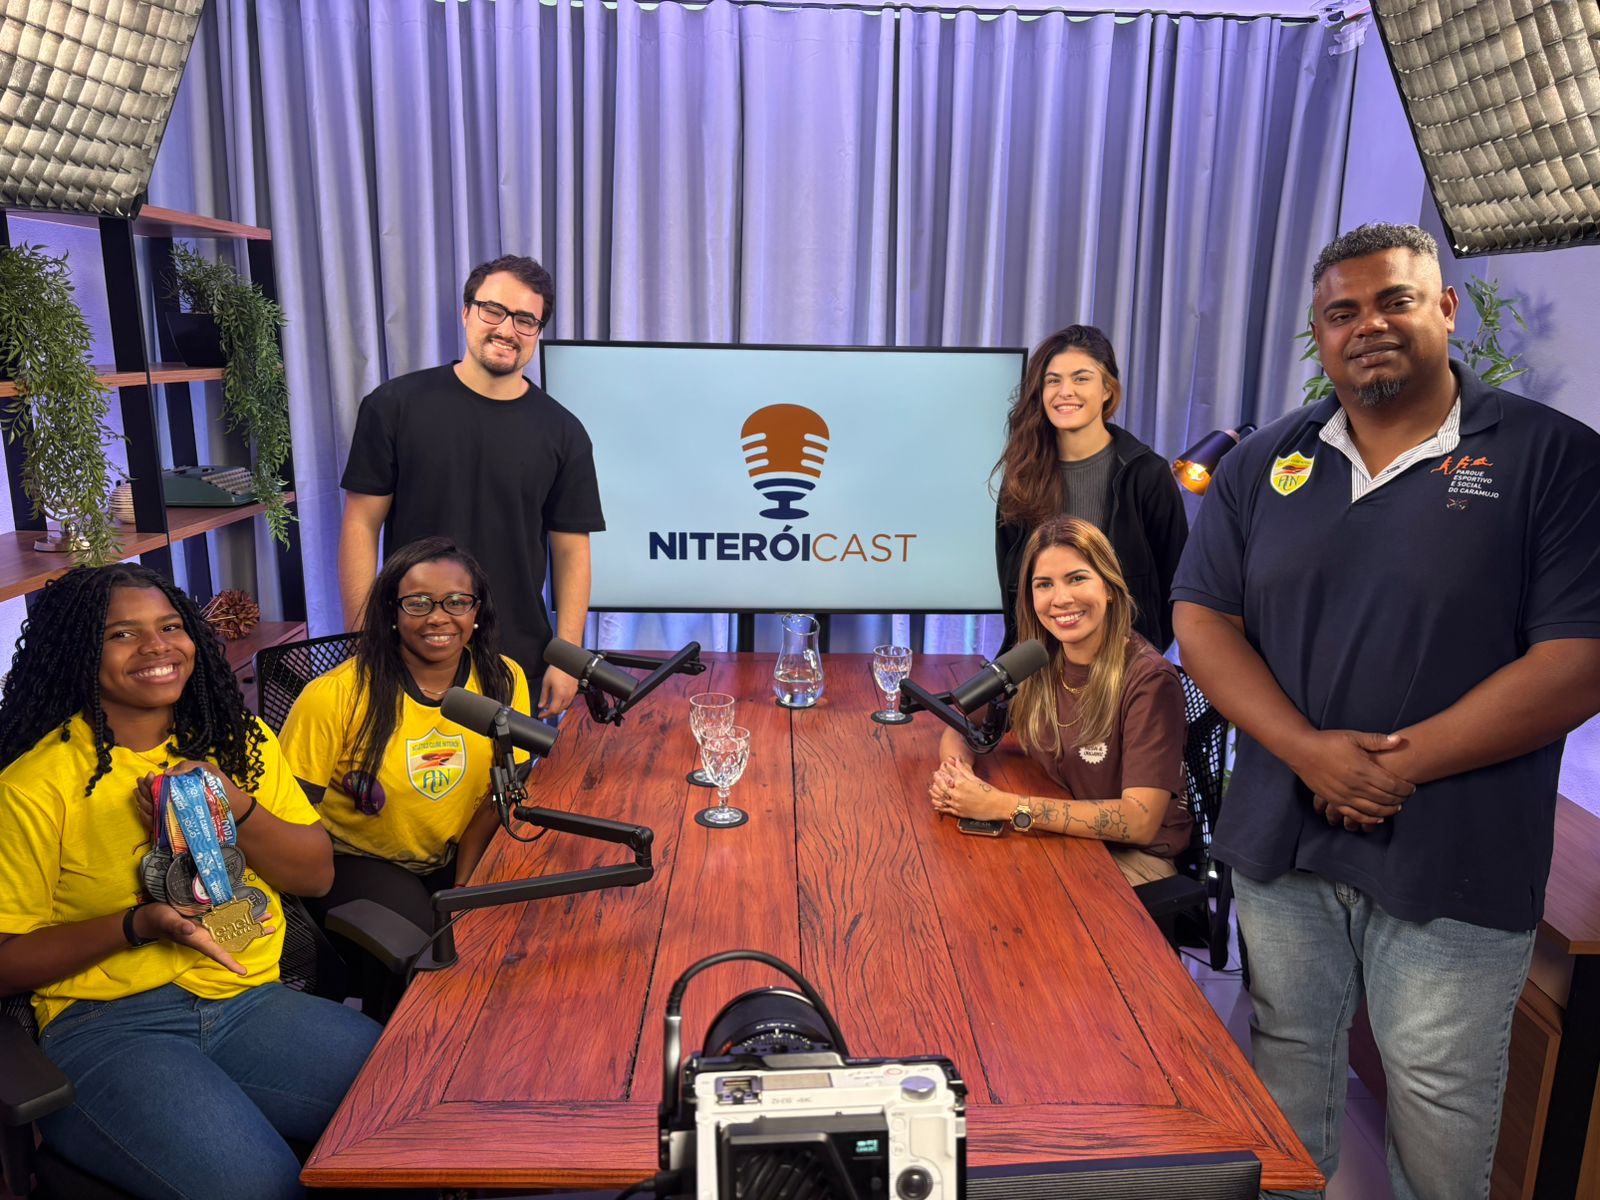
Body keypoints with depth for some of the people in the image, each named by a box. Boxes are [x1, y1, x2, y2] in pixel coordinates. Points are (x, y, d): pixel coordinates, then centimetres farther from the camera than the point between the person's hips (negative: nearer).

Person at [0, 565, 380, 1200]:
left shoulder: (238, 741, 9)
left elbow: (317, 876, 7)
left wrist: (237, 810, -10)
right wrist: (140, 925, -18)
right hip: (104, 1026, -3)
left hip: (249, 1000, 4)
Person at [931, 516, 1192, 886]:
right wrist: (952, 774, -17)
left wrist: (1004, 806, -29)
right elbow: (959, 733, 8)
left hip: (1133, 856, -5)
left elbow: (1139, 822, -25)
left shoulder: (1148, 679, -20)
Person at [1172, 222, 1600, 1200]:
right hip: (1279, 838, 3)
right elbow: (1202, 619, 0)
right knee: (1287, 1063, 19)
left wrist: (1401, 765, -17)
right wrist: (1308, 748, -14)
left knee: (1441, 1098, 13)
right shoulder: (1264, 465, 5)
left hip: (1456, 863, -3)